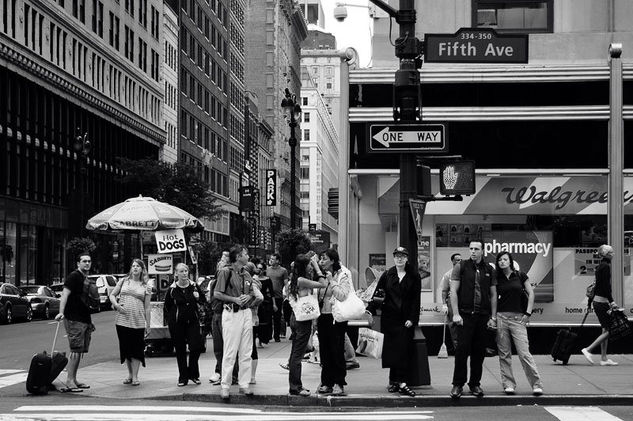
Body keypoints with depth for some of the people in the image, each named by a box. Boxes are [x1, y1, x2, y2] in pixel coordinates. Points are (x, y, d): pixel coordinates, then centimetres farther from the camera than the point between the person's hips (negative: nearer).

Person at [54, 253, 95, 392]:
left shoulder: (87, 279, 20)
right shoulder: (73, 276, -8)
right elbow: (65, 294, -19)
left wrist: (90, 322, 30)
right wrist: (61, 312, -32)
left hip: (85, 320, 9)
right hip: (74, 320, -9)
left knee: (80, 351, 10)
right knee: (76, 350, -11)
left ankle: (74, 379, 17)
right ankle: (69, 382, -10)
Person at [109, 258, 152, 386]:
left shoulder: (146, 287, 6)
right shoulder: (124, 281, 10)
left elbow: (147, 307, 6)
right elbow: (112, 295, 14)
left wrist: (148, 325, 3)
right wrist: (116, 304, -7)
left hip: (138, 322, -2)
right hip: (122, 320, 2)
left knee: (136, 348, -4)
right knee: (125, 347, 7)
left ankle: (135, 376, 3)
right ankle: (130, 374, 20)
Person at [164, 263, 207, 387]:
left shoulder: (194, 286, 1)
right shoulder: (172, 289, -6)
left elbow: (204, 301, 10)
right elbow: (167, 307, 3)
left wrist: (198, 298, -9)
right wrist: (172, 318, 2)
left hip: (193, 321, 2)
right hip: (177, 324, -2)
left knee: (196, 347, -7)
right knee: (180, 350, 3)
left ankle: (193, 374, 13)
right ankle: (183, 378, 13)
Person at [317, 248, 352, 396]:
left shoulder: (342, 276, -7)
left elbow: (342, 296, -21)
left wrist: (332, 281, -18)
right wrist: (316, 319, 13)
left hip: (336, 318, -6)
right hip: (323, 316, 6)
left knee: (337, 351, -3)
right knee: (324, 352, 7)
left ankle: (339, 384, 3)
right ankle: (327, 383, 14)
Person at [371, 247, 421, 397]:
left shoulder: (414, 277, 3)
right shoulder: (387, 275, 8)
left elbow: (416, 300, 0)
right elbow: (376, 294, 8)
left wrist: (412, 318, -8)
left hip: (406, 319, -2)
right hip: (389, 317, 2)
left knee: (404, 350, -8)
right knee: (391, 349, 3)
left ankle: (401, 383, -11)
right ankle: (394, 381, 11)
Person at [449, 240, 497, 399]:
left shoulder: (489, 270, 10)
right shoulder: (461, 267, 2)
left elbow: (493, 295, 12)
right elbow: (453, 291, -2)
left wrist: (493, 317, 6)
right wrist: (455, 313, -10)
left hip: (483, 316, 3)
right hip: (465, 315, -3)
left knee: (479, 352, 6)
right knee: (462, 350, -7)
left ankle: (475, 384, 16)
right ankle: (458, 384, 1)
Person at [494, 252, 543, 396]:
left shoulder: (520, 276, 4)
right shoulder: (497, 278, 8)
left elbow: (531, 294, 5)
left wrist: (528, 313, -3)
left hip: (518, 318, -2)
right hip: (501, 317, 2)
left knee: (524, 352, -8)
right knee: (504, 354, 2)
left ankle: (536, 384, -3)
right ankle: (508, 384, 10)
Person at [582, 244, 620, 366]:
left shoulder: (600, 266, 15)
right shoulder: (606, 266, -14)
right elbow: (606, 286, -20)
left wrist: (591, 301, 23)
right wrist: (611, 301, -20)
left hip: (598, 301, 10)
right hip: (602, 302, -10)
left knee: (606, 330, 10)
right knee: (609, 330, -7)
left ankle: (604, 358, 11)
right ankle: (588, 350, -7)